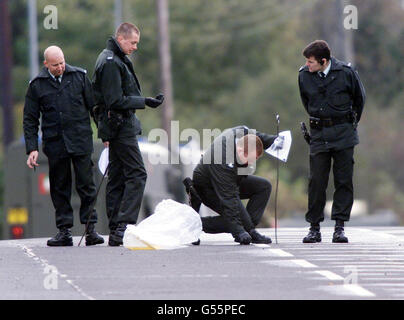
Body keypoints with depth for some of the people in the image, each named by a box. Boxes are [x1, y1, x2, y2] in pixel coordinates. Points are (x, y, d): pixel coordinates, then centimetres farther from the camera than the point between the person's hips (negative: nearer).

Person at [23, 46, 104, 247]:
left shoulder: (79, 76, 5)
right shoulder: (37, 85, 5)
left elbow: (94, 105, 9)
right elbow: (30, 120, 7)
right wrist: (32, 148, -1)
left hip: (81, 141, -1)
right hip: (54, 144, 1)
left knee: (86, 185, -3)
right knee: (59, 188, 4)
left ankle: (90, 228, 0)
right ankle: (64, 231, 8)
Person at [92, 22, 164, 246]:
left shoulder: (113, 60, 19)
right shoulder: (111, 63, -15)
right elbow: (116, 101, -20)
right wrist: (145, 102, -18)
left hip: (116, 128, 11)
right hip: (121, 126, -11)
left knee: (117, 178, 9)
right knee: (136, 175, -13)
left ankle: (115, 231, 9)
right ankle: (124, 226, -19)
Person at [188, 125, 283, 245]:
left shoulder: (242, 132, -21)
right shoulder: (223, 163, -42)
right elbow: (229, 198, -41)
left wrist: (274, 140, -10)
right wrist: (238, 231, -42)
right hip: (208, 189, -9)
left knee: (264, 186, -1)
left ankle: (249, 230, 0)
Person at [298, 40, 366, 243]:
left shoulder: (345, 72, -9)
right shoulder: (304, 75, -2)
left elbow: (359, 98, 8)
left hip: (344, 134, -2)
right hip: (318, 135, 2)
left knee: (344, 181, -1)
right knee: (316, 181, -3)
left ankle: (340, 226, 3)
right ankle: (314, 227, 4)